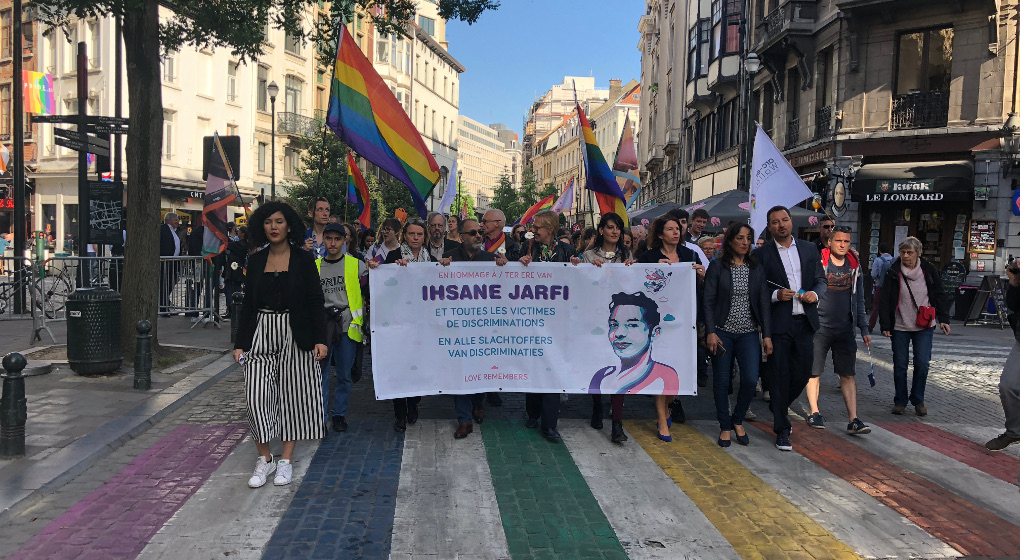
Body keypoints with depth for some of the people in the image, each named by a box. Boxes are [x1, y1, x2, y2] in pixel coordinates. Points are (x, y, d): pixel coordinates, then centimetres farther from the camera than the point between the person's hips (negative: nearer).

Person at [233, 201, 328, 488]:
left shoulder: (303, 260, -1)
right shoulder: (255, 262, 7)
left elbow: (316, 302, -2)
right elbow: (248, 305, 11)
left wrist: (320, 339, -10)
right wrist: (240, 343, 6)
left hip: (294, 335, -2)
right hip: (262, 334, 2)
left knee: (292, 395, 4)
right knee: (256, 397, -5)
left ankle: (285, 461, 17)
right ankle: (264, 459, 12)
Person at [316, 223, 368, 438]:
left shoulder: (357, 265, 5)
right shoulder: (314, 266, 11)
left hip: (347, 325, -1)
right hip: (321, 325, 1)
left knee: (344, 374, 7)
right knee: (321, 373, -3)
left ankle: (339, 414, 20)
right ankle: (321, 418, 3)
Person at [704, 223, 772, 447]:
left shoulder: (757, 268, 7)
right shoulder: (717, 266, -1)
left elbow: (764, 303, 5)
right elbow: (708, 301, -5)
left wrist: (767, 335, 0)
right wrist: (710, 332, -13)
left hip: (748, 333, 2)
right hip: (722, 332, -2)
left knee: (750, 380, -9)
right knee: (721, 381, 2)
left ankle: (738, 420, 16)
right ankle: (725, 427, 19)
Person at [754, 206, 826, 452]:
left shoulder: (809, 249, 12)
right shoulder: (762, 254, 0)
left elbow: (821, 279, 15)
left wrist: (815, 292, -6)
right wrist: (776, 294, -18)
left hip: (805, 321, 4)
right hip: (778, 323, -4)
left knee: (803, 373, 9)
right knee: (780, 375, 0)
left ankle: (779, 408, 37)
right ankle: (782, 430, 9)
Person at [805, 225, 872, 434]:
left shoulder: (855, 266, 9)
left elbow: (859, 300, 16)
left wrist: (864, 329, 13)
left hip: (845, 329, 3)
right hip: (819, 328, -3)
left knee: (848, 375, 1)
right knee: (814, 372, 6)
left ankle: (853, 420, 2)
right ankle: (814, 413, 21)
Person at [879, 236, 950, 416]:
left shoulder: (928, 270, 1)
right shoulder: (893, 273, -3)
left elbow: (939, 295, 9)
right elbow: (885, 301, -1)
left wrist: (943, 319, 3)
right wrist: (885, 325, -6)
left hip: (924, 327, 1)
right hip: (900, 327, -1)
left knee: (922, 364, -5)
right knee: (900, 366, 2)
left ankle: (918, 400, 14)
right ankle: (900, 401, 18)